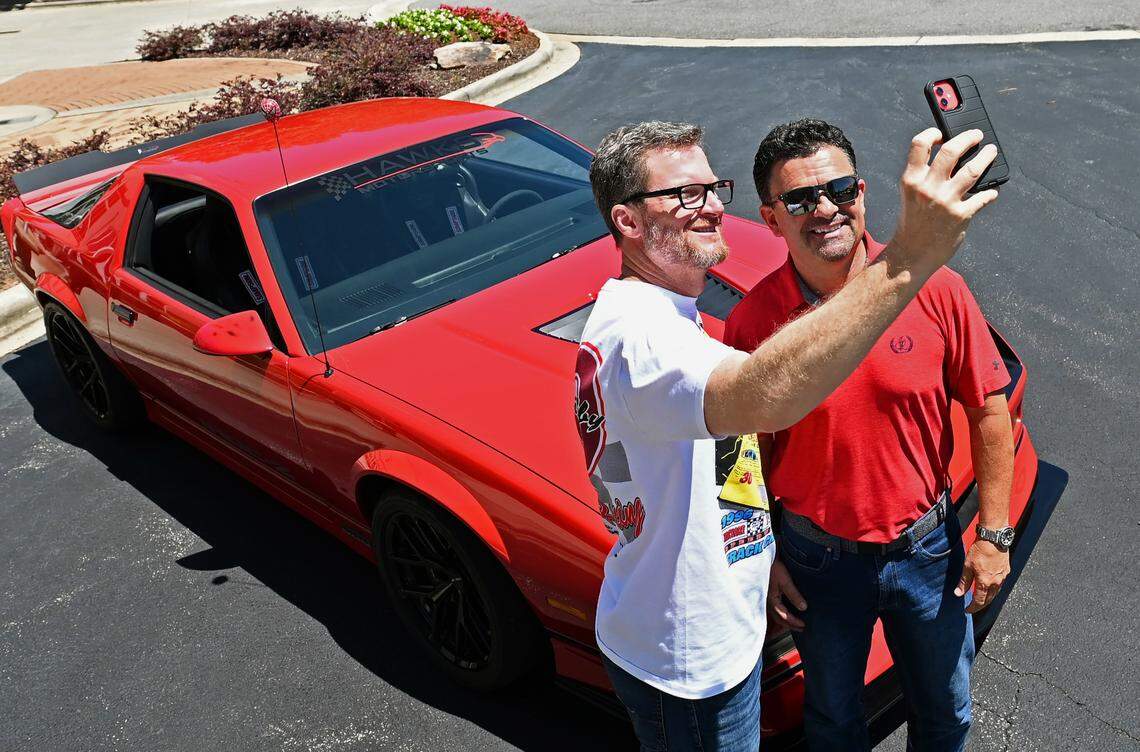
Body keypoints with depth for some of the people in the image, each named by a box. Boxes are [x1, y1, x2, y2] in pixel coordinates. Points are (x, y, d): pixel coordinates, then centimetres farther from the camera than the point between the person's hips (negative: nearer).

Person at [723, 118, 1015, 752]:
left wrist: (995, 535, -4)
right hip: (819, 558, -1)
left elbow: (989, 409, -6)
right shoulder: (753, 320, -16)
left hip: (927, 549, 1)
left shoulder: (934, 288, -15)